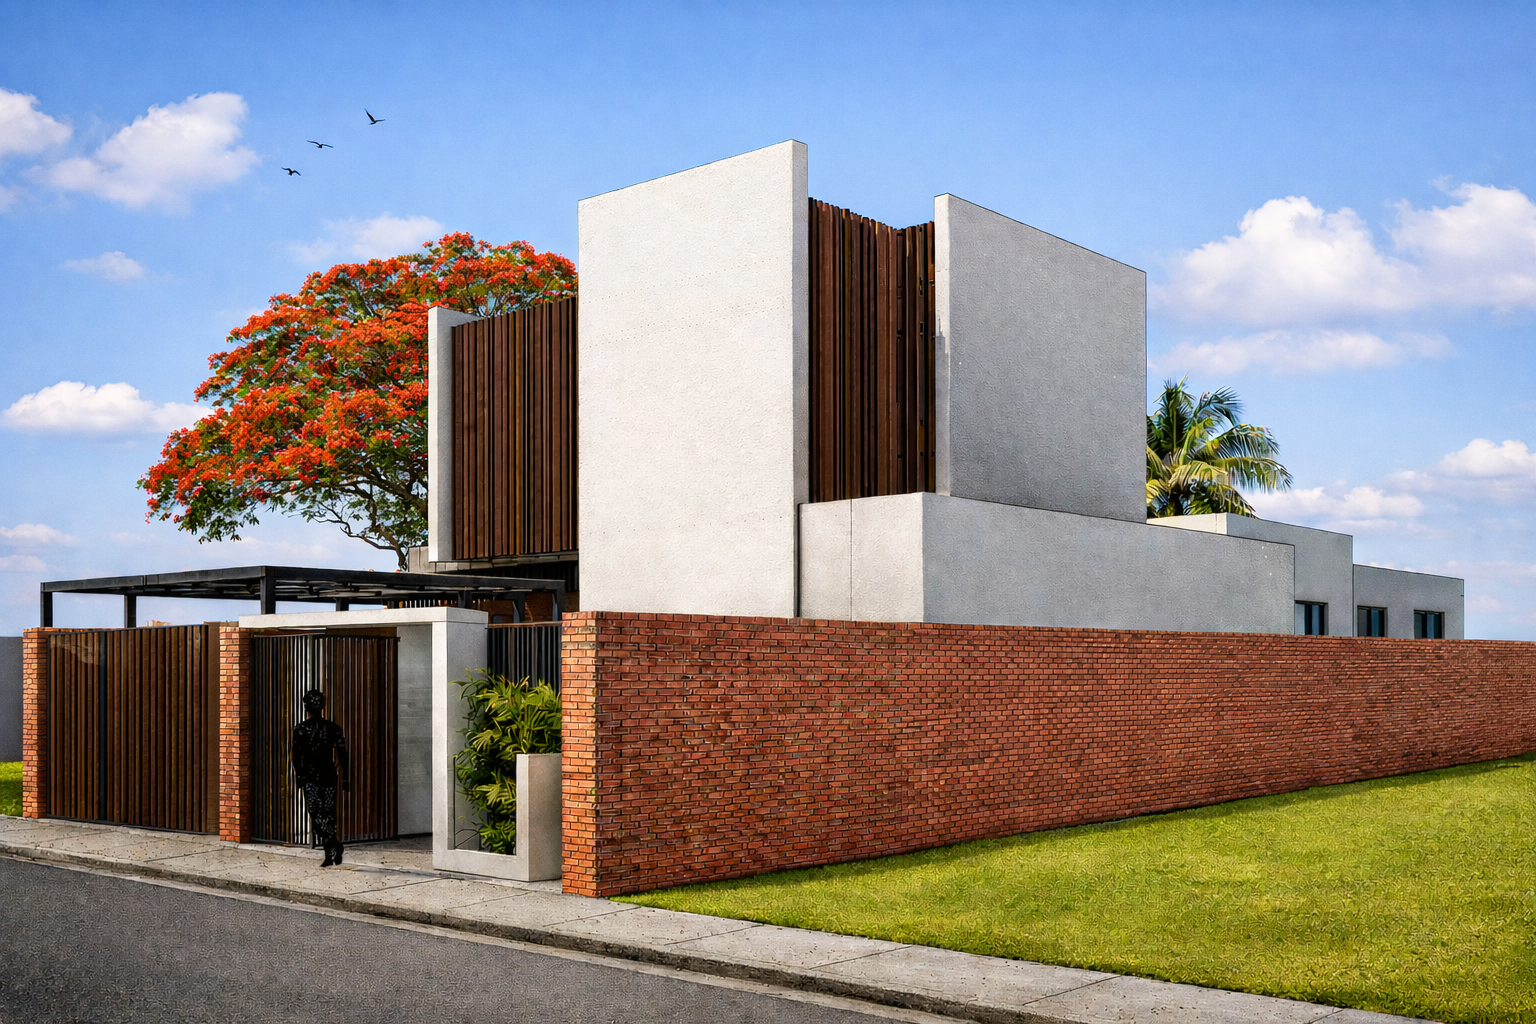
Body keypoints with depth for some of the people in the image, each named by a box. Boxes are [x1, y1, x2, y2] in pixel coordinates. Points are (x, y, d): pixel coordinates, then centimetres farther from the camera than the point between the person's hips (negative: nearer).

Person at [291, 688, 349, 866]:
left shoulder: (300, 729, -5)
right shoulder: (333, 727, 2)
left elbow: (296, 755, -4)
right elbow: (342, 754, 0)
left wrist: (298, 775, 11)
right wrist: (346, 778, 5)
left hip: (310, 778, -3)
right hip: (329, 776, 3)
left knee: (315, 813, -2)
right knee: (328, 813, 11)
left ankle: (333, 844, -24)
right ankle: (330, 854, 9)